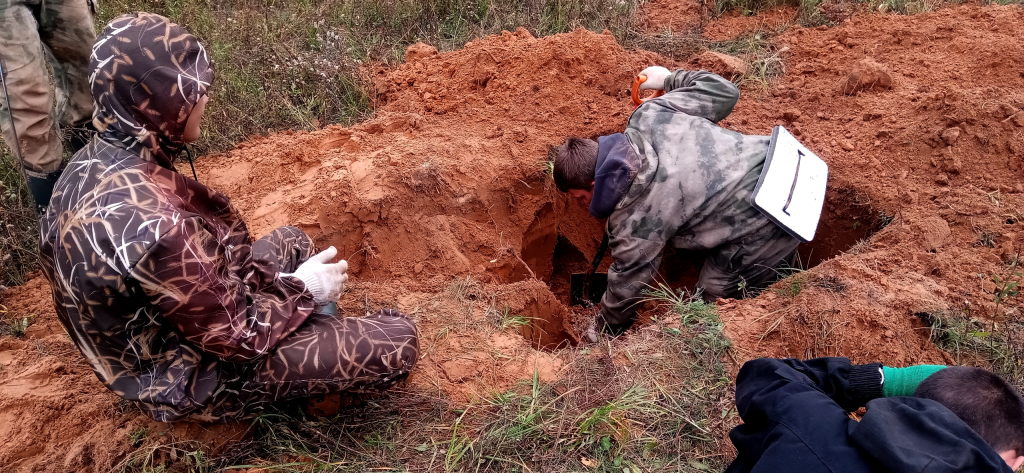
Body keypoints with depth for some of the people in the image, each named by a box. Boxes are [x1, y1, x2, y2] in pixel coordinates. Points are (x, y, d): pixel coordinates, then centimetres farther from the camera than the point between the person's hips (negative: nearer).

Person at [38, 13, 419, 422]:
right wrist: (300, 290, -10)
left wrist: (277, 281, -2)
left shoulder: (92, 163, -9)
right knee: (396, 342, -10)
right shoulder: (154, 224, -39)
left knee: (290, 241, 25)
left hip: (158, 332, 9)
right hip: (195, 377, -9)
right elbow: (238, 335, -27)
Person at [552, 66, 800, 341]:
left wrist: (603, 331, 19)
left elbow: (626, 288, -1)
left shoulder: (633, 222, -17)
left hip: (765, 230, -9)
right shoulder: (649, 116, -5)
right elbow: (722, 91, 4)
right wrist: (670, 79, 22)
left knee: (716, 301, 11)